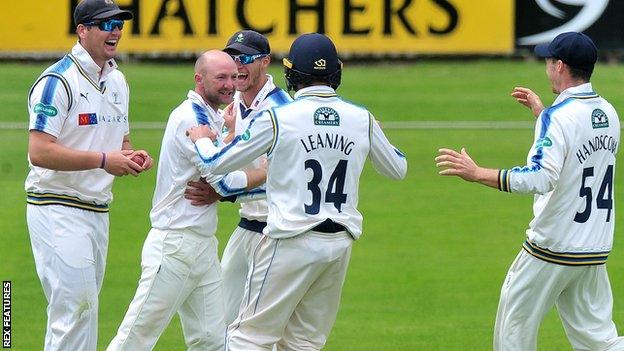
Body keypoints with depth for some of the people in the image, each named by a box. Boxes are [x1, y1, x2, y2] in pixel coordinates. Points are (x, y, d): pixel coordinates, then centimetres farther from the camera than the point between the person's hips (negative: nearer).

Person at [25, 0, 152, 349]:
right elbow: (40, 152, -22)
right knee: (77, 307, -14)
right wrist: (103, 160, -25)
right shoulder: (58, 81, -15)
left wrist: (134, 156, 1)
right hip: (59, 212, -9)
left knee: (83, 309, 12)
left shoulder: (117, 81, 13)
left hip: (98, 212, 9)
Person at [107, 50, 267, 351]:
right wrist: (270, 171, -8)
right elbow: (225, 183, -16)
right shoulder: (191, 117, -14)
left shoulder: (214, 119, 16)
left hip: (204, 247, 10)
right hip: (175, 245, -10)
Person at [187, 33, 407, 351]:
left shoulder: (278, 118, -10)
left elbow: (216, 163, -2)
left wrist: (201, 139, 20)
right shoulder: (361, 119, 3)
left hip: (292, 240, -5)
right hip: (341, 243, 5)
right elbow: (398, 169, 19)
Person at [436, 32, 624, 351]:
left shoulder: (558, 116, -18)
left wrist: (477, 173, -28)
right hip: (596, 250, 7)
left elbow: (541, 177, -31)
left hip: (553, 247, -7)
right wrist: (541, 111, 31)